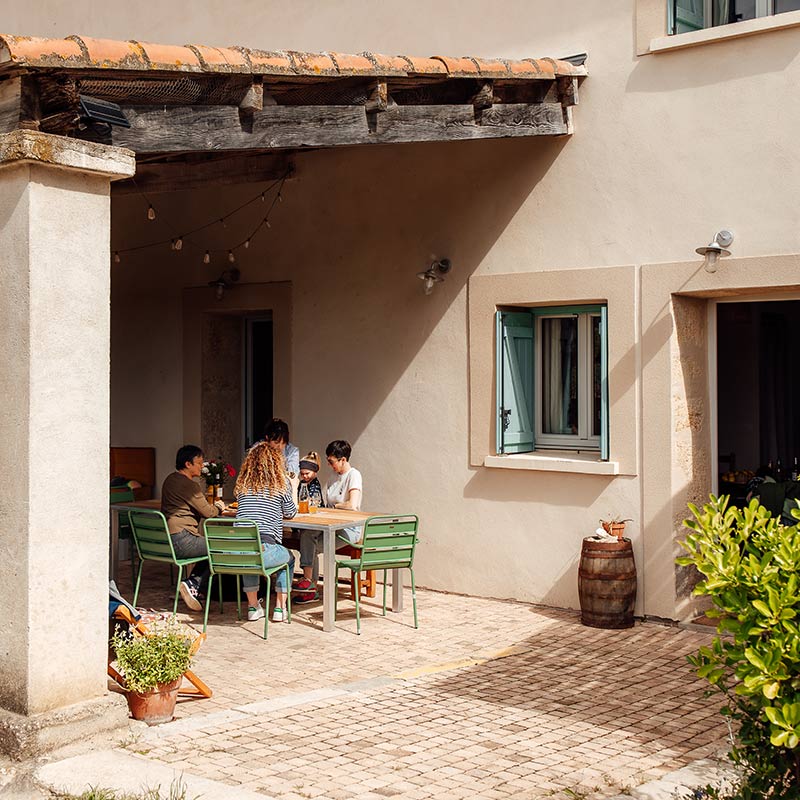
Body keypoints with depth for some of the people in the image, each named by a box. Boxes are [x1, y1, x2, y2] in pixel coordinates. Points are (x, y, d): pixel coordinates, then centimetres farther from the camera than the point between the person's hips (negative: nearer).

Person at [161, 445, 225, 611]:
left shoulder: (170, 480, 16)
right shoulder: (188, 485, -14)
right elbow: (208, 512, -10)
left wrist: (213, 507, 18)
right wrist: (219, 508, 11)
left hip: (166, 540, 10)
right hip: (181, 541, -10)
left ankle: (192, 583, 12)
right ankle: (196, 587, -4)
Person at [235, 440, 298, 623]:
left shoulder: (243, 483, 14)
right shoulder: (282, 483, 4)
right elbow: (290, 513, 16)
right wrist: (294, 488, 33)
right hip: (265, 550, -3)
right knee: (289, 560, 29)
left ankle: (253, 607, 34)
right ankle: (280, 608, 24)